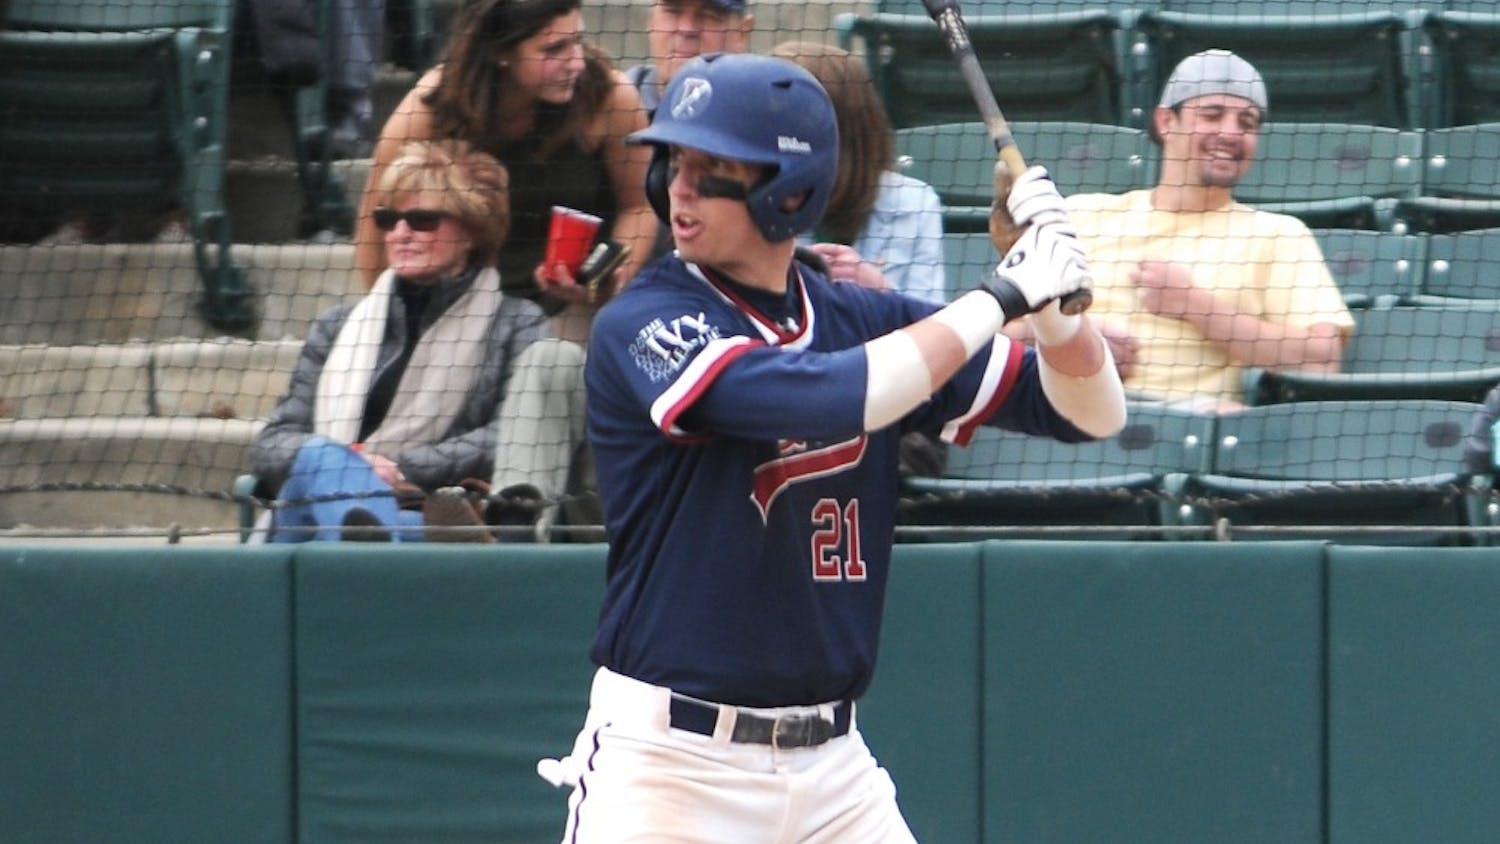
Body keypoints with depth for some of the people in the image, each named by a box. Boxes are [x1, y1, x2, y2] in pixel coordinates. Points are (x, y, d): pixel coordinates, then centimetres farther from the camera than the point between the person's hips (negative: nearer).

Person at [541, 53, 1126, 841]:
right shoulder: (641, 326, -11)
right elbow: (825, 396, -27)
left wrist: (1054, 296, -13)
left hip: (831, 767, 5)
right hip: (667, 760, -5)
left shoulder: (863, 321, 7)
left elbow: (1092, 411, 8)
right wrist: (999, 295, -17)